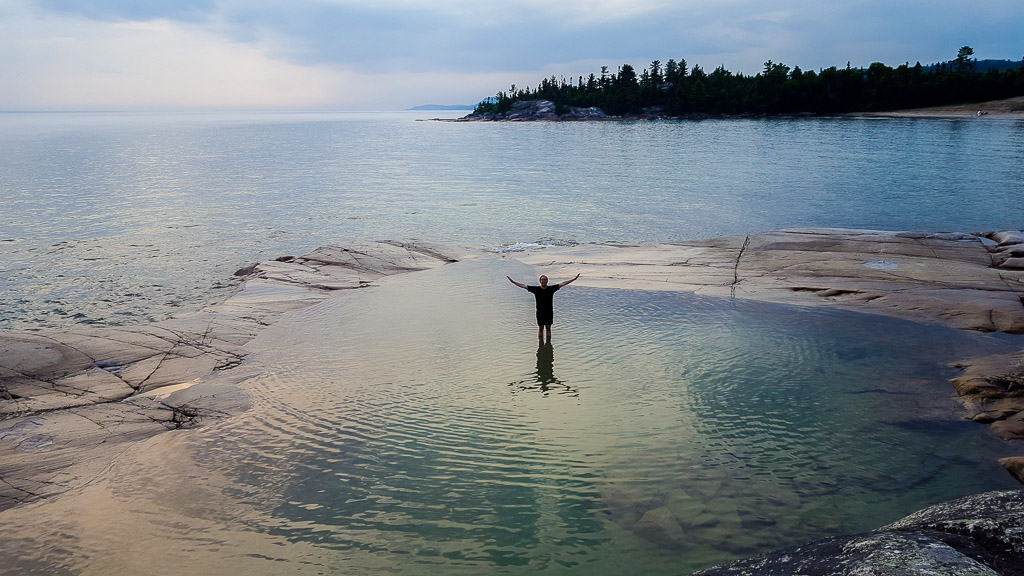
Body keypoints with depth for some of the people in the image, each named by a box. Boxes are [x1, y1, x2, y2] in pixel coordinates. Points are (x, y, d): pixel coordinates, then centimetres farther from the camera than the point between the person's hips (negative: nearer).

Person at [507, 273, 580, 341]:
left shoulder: (551, 288, 0)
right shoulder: (536, 289, -2)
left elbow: (563, 283, 2)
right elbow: (523, 286, -1)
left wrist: (574, 279, 2)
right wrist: (513, 282, -3)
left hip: (549, 313, 1)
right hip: (540, 312, -1)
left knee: (548, 328, 6)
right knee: (540, 328, 4)